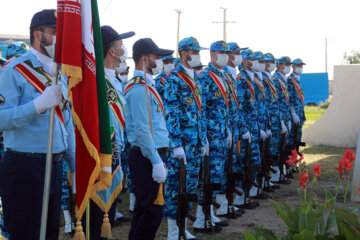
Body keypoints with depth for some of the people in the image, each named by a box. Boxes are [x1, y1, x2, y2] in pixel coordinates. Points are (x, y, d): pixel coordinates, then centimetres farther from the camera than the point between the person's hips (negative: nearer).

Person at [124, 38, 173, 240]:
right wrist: (157, 162, -23)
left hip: (153, 155, 11)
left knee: (144, 208, 16)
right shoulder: (139, 88, -16)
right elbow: (142, 130, -22)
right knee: (154, 210, -8)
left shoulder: (147, 85, 17)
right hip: (147, 157, -11)